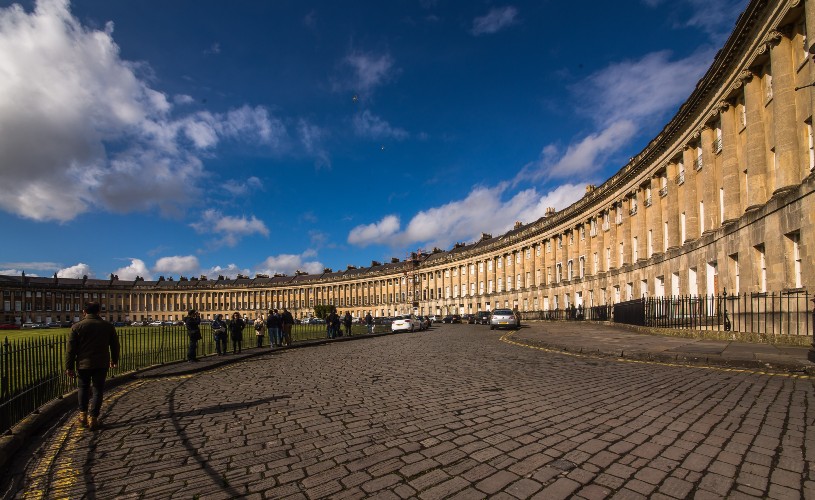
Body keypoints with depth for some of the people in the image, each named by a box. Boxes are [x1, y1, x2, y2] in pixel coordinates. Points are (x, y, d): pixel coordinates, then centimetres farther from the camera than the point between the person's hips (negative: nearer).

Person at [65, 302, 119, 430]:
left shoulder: (77, 327, -5)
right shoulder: (108, 326, 1)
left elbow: (71, 349, -5)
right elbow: (115, 345, 10)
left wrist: (69, 367, 2)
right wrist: (114, 360, 24)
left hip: (83, 364, 0)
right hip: (101, 365, 0)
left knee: (83, 388, 20)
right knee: (97, 390, 7)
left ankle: (83, 415, 19)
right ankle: (93, 419, 7)